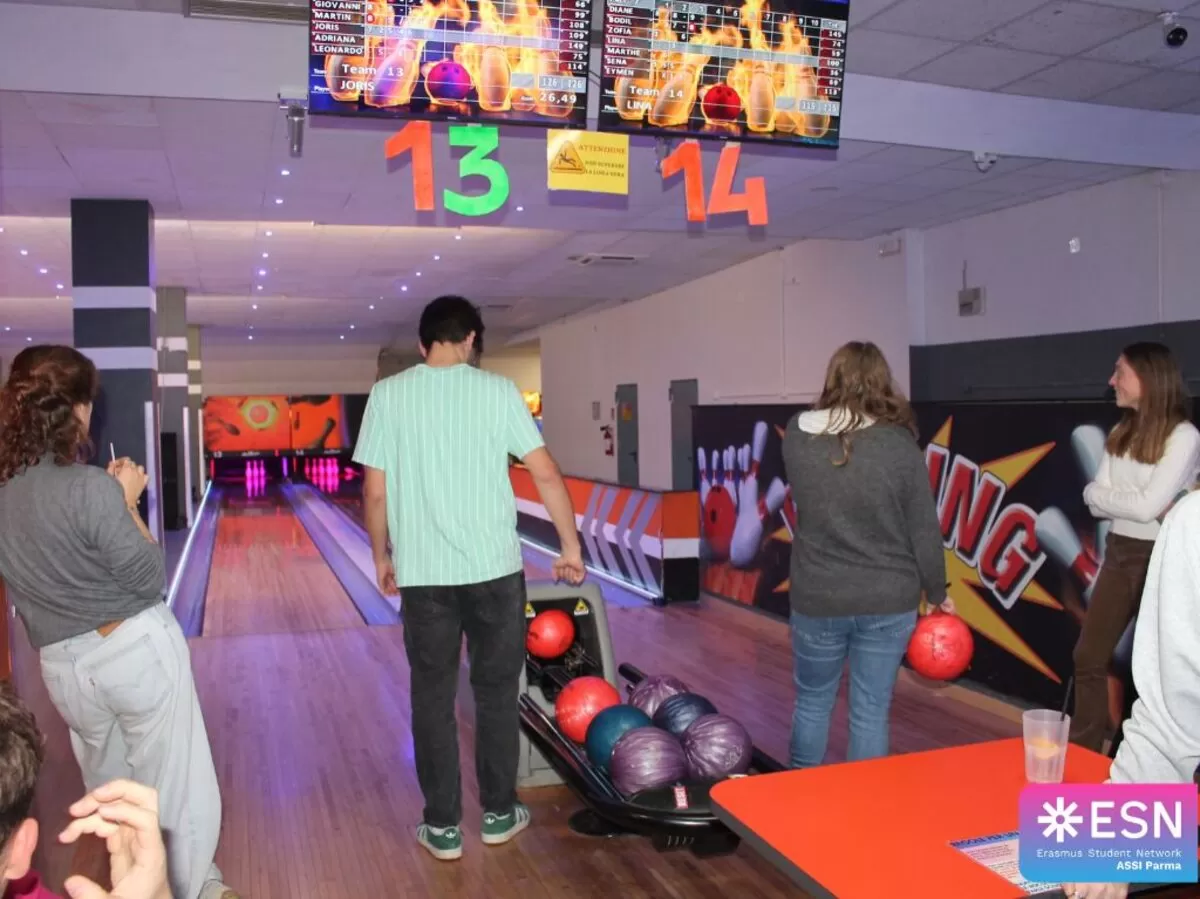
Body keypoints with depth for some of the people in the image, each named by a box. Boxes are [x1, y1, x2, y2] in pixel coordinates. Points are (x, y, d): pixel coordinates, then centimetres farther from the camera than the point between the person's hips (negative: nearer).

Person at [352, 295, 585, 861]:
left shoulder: (387, 395, -2)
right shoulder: (497, 390, -4)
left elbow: (375, 492, -1)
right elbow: (546, 476, -5)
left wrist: (382, 556, 12)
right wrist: (570, 546, 4)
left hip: (423, 573, 1)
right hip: (494, 569, 0)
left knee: (432, 698, 11)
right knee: (496, 693, 14)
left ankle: (443, 827, 19)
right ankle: (499, 814, 26)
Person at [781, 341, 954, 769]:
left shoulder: (797, 435, -4)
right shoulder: (900, 444, -10)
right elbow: (924, 532, -5)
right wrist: (936, 593, 9)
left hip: (817, 598, 2)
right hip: (888, 602, -1)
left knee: (812, 703, 19)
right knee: (871, 712, 11)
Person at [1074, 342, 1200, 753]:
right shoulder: (1121, 433, 7)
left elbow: (1147, 506, -21)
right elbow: (1096, 502, 0)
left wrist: (1102, 493, -7)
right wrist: (1131, 501, -17)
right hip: (1119, 554, 7)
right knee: (1089, 657, 10)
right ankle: (1083, 752, 22)